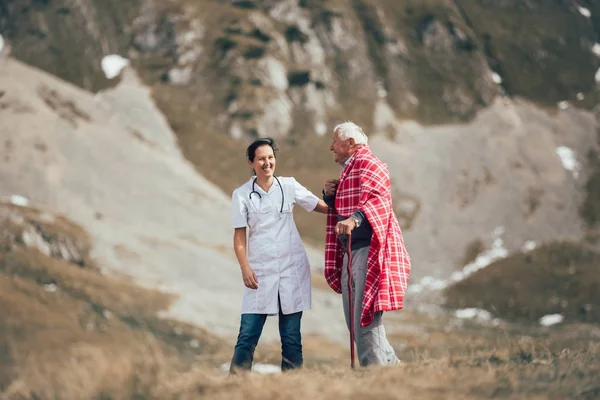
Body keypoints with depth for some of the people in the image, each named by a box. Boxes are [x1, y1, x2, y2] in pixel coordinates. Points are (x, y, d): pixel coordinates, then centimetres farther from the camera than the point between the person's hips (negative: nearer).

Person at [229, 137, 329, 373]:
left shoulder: (289, 186, 5)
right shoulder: (242, 195, 3)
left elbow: (323, 208, 8)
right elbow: (239, 235, 2)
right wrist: (245, 267, -9)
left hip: (292, 269, 1)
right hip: (260, 272, -1)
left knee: (291, 336, 4)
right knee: (247, 335, -7)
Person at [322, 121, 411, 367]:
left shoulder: (368, 163, -8)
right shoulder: (347, 170, 23)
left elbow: (375, 198, -27)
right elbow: (338, 212, 31)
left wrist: (355, 218, -44)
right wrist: (330, 196, 9)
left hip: (368, 249, -10)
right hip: (350, 252, 10)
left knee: (364, 319, -13)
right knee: (354, 321, 11)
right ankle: (390, 364, 19)